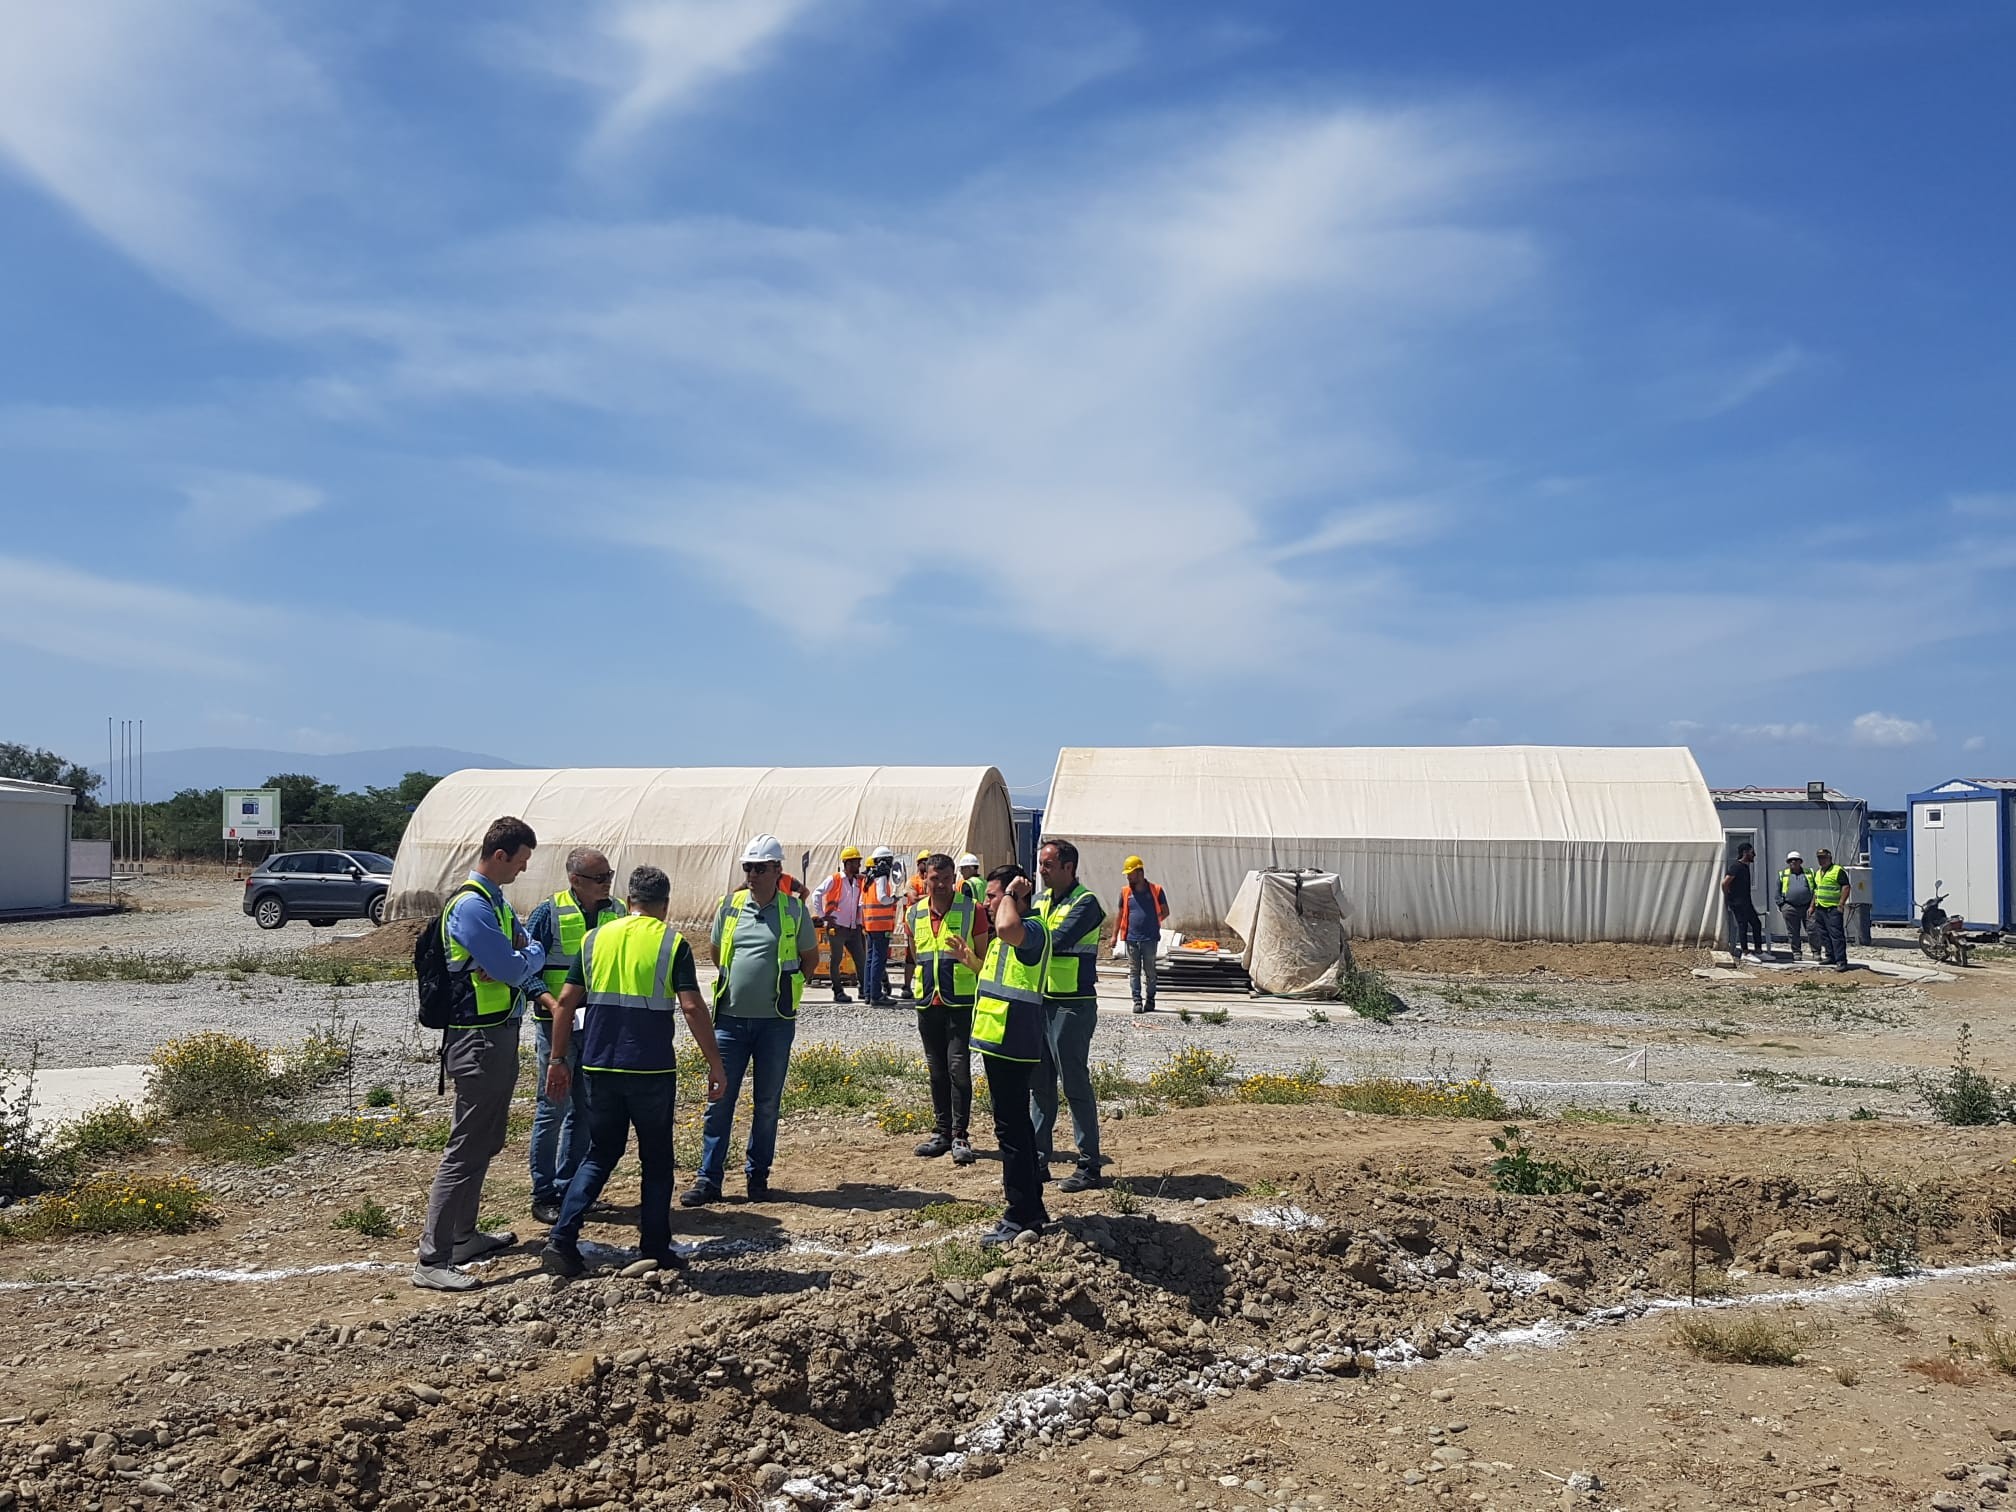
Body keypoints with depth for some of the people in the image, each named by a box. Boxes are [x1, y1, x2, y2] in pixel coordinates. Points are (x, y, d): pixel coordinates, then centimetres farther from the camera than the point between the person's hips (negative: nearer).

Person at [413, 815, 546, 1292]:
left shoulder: (496, 903, 15)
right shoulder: (471, 906, -18)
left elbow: (530, 956, 10)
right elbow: (512, 969, -22)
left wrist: (523, 957, -11)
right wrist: (532, 955, -2)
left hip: (499, 1034, 11)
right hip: (479, 1040, -11)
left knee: (486, 1141, 19)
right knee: (466, 1147, -10)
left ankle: (463, 1236, 31)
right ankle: (432, 1261, -8)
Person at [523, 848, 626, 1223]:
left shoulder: (617, 914, 5)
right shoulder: (548, 913, -8)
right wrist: (551, 1003, -22)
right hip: (556, 1024, -5)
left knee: (586, 1110, 11)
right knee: (553, 1109, 0)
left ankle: (568, 1189, 23)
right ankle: (543, 1195, 10)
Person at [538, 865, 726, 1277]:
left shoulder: (595, 938, 6)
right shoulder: (672, 943, -5)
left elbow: (565, 1002, 5)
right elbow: (692, 1008, -12)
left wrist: (559, 1060, 12)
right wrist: (715, 1065, -8)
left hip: (599, 1066, 3)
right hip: (652, 1069, -3)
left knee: (599, 1154, 16)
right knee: (656, 1160, 11)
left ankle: (561, 1241, 6)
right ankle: (656, 1250, 16)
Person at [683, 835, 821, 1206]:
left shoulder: (793, 910, -2)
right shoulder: (729, 906, 3)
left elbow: (810, 957, 11)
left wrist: (784, 988, 6)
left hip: (775, 1022, -1)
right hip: (731, 1018, 1)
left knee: (767, 1103, 8)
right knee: (719, 1100, 2)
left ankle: (758, 1175, 21)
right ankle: (708, 1178, 8)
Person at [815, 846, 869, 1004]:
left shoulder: (858, 881, 11)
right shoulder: (834, 880, -6)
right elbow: (817, 895, -8)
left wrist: (859, 920, 7)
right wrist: (822, 916, -9)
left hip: (853, 928, 6)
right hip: (837, 927, -6)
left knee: (861, 959, 5)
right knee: (835, 960, 2)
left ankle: (865, 990, 13)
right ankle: (838, 992, 8)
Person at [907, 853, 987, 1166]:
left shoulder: (972, 911, -5)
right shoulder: (915, 914, 7)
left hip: (961, 1002, -4)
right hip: (928, 1002, 5)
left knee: (958, 1067, -9)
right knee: (937, 1070, 11)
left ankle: (960, 1135, -2)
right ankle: (941, 1131, 21)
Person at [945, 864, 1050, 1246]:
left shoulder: (1031, 929, -16)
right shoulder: (1006, 938, 18)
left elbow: (1006, 927, -40)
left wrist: (1012, 893, -24)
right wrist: (969, 959, 19)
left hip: (1013, 1044, -11)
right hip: (1001, 1042, 11)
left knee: (1011, 1129, -5)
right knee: (1017, 1125, 16)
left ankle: (1020, 1217, 2)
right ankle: (1032, 1208, 26)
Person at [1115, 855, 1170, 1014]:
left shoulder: (1156, 891, -1)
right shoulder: (1125, 892, 6)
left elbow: (1165, 912, 9)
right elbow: (1120, 914, 12)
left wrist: (1151, 922, 0)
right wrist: (1114, 935, 9)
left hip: (1150, 939, -2)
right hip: (1131, 939, 2)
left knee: (1150, 971, 6)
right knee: (1134, 972, 1)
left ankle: (1150, 1000, 17)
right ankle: (1137, 1001, 5)